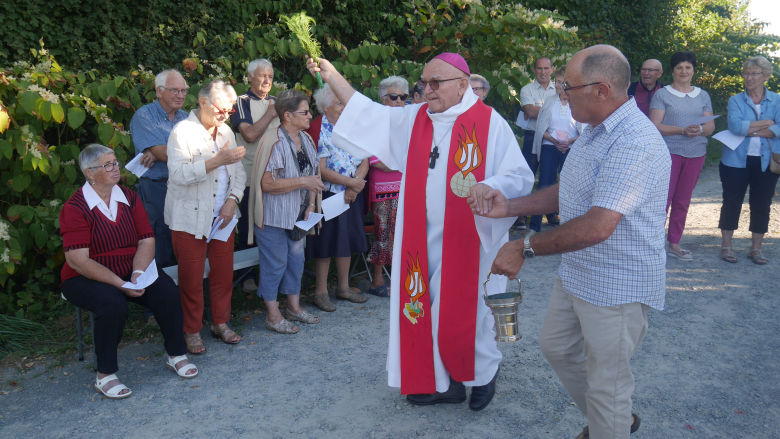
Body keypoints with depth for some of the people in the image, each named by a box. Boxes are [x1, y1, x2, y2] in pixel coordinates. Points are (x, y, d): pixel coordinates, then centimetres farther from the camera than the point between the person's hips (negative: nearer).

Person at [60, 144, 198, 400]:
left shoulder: (129, 198, 4)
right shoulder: (75, 208, -12)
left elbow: (147, 241, -1)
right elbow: (78, 261, -19)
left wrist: (138, 273, -20)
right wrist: (120, 284, -26)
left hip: (130, 272, 5)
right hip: (85, 279, -4)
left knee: (167, 291, -20)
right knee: (113, 305, -34)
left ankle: (176, 355, 0)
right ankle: (105, 376, -15)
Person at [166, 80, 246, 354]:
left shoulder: (226, 132, 12)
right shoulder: (182, 131, -10)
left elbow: (238, 172, 13)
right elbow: (178, 174, -23)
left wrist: (233, 199, -4)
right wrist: (218, 160, -26)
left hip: (222, 217, 6)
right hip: (190, 218, -5)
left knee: (223, 272, 9)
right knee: (191, 278, 1)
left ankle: (220, 323, 26)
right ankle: (192, 331, 17)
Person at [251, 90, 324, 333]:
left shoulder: (306, 140, 7)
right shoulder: (274, 142, -20)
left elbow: (313, 175, 12)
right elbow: (267, 184, -25)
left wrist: (311, 205, -1)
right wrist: (302, 182, -23)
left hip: (298, 214, 8)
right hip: (274, 216, -8)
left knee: (296, 259, 17)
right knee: (275, 264, 2)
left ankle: (294, 306, 33)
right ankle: (273, 315, 16)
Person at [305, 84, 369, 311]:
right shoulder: (317, 129, -12)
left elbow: (364, 161, 1)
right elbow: (321, 170, -18)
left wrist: (354, 187, -13)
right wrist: (352, 182, -18)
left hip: (352, 195, 6)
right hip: (328, 195, -6)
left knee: (346, 240, 14)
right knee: (326, 243, 1)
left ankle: (343, 286, 28)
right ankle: (320, 292, 14)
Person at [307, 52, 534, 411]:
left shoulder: (489, 123, -8)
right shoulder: (414, 119, 8)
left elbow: (520, 178, -11)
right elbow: (369, 113, 13)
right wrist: (332, 76, 7)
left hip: (467, 240, -5)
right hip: (423, 239, 5)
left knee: (464, 311, 3)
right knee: (426, 308, 9)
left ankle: (484, 373, 32)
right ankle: (444, 382, 27)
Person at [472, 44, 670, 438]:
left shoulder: (635, 143, -27)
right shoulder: (595, 131, 8)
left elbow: (597, 227, -33)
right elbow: (566, 193, 15)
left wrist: (526, 247, -25)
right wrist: (508, 207, 3)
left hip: (617, 288, -10)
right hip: (576, 274, 10)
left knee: (606, 386, 7)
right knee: (556, 347, 24)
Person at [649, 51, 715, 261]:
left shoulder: (703, 95, 14)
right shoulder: (662, 94, 1)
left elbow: (711, 126, 10)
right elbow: (655, 126, -8)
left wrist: (699, 129, -13)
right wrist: (682, 130, -20)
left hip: (696, 153, 4)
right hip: (669, 151, -4)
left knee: (683, 200, 9)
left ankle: (674, 244, 17)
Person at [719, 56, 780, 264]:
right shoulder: (735, 100, 3)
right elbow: (735, 125, -16)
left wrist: (749, 129, -14)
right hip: (736, 161, -1)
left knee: (762, 205, 7)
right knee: (732, 202, 3)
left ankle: (756, 248, 20)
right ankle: (726, 246, 15)